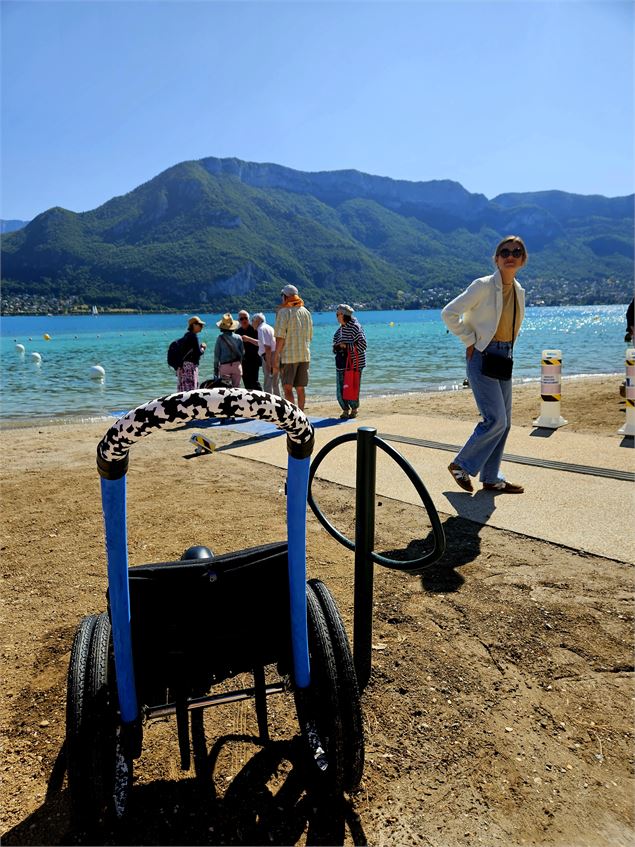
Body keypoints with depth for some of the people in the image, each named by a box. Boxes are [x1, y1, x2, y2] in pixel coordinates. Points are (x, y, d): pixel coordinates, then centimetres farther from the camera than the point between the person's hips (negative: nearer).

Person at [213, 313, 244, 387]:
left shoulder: (220, 338, -4)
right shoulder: (238, 337, 2)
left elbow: (216, 355, -1)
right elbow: (242, 352, 6)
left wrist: (216, 369, 6)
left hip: (224, 366, -2)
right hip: (237, 365, 2)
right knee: (236, 387, 7)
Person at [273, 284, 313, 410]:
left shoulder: (284, 312, -8)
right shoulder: (306, 312, 12)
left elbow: (280, 337, -14)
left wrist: (275, 359, -12)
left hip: (288, 356, -6)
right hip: (305, 355, 6)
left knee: (287, 388, -6)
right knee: (300, 388, 12)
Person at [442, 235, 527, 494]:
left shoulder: (519, 291, 10)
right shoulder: (483, 286, -11)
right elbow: (449, 312, -12)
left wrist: (506, 351, 13)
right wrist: (470, 341, -11)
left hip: (504, 359, 8)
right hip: (482, 357, -8)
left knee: (503, 422, 8)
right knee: (496, 419, -13)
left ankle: (491, 478, 19)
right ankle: (461, 465, 5)